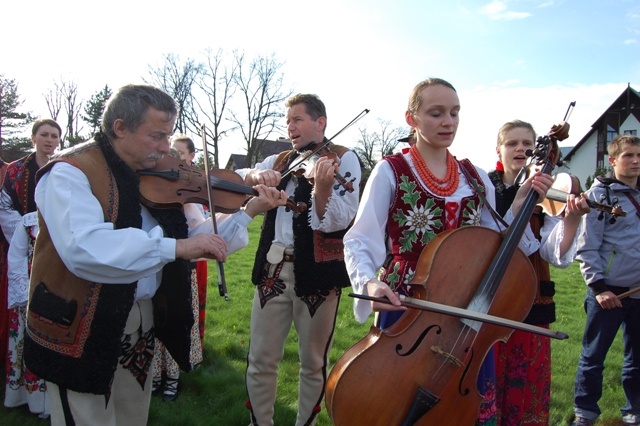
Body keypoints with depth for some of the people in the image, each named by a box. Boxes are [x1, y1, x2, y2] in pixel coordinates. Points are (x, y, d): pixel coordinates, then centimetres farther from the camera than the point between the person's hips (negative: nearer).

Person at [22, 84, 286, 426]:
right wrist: (175, 246, -36)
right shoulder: (71, 173, -16)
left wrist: (248, 211, -5)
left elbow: (196, 242, 5)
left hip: (142, 323, 7)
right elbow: (83, 248, -35)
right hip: (82, 331, -6)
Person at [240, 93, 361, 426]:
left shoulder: (343, 158, -2)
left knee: (313, 364, 10)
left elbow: (337, 221, -14)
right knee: (261, 360, 9)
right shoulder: (279, 161, 14)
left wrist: (322, 186, -33)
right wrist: (257, 176, -17)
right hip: (272, 269, 4)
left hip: (316, 271, -4)